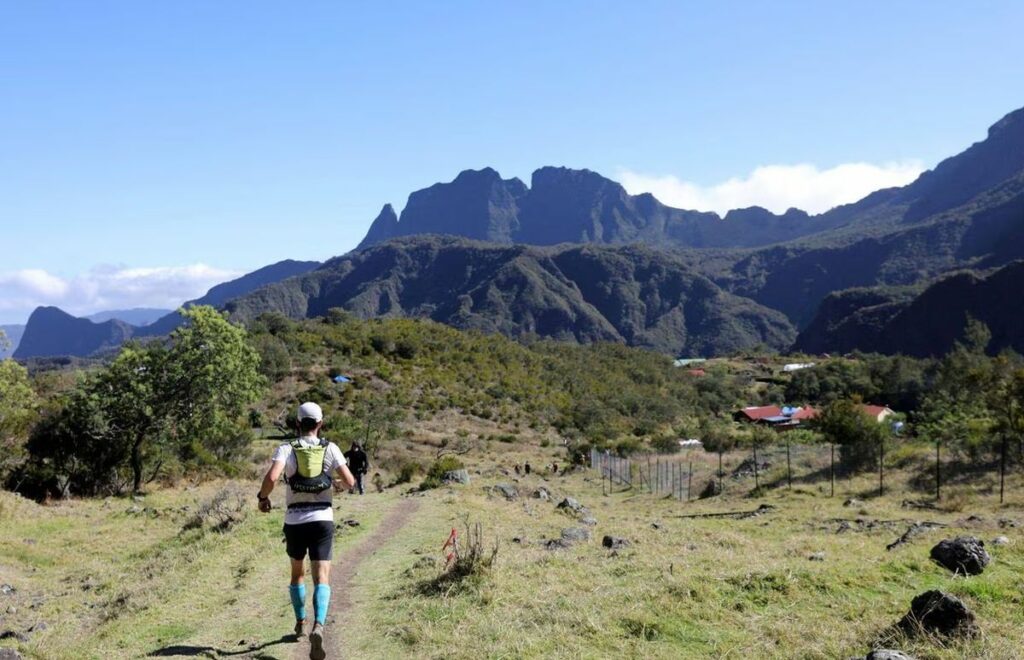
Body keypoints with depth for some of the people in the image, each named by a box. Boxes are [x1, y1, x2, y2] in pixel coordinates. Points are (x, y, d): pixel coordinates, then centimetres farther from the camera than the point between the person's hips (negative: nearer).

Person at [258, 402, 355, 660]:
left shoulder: (286, 448, -2)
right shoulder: (330, 448, 0)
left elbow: (271, 477, -19)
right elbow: (350, 481, -5)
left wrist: (262, 497, 0)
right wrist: (338, 484, 19)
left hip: (295, 521, 1)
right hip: (323, 520, -1)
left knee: (297, 572, 24)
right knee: (322, 578, -6)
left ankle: (300, 621, 34)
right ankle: (318, 626, -28)